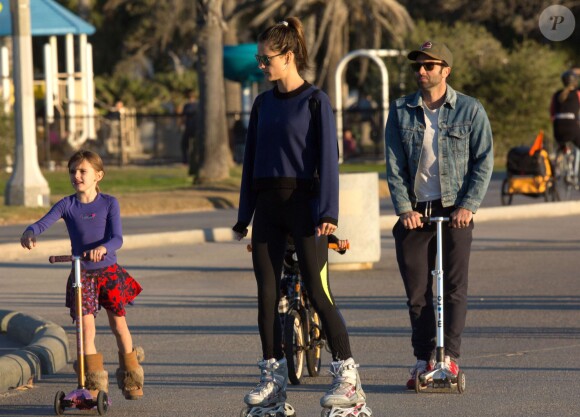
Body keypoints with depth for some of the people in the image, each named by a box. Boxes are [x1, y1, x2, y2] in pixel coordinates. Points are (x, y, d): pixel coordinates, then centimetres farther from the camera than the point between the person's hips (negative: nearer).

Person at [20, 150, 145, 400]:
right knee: (86, 325, -11)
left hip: (109, 271, 0)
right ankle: (94, 384, -4)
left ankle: (131, 379, 24)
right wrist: (29, 233, -40)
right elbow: (43, 223, -16)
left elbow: (117, 238, -14)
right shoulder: (67, 205, -1)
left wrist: (103, 248, -36)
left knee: (118, 325, 7)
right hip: (81, 274, 0)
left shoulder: (109, 203, -3)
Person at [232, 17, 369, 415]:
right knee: (267, 293, 5)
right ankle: (273, 377, 12)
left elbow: (327, 157, -10)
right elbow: (251, 159, 15)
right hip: (267, 206, 6)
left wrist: (328, 212, -18)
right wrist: (244, 215, 14)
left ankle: (348, 377, -6)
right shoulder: (263, 104, 12)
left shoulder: (315, 101, -6)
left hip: (304, 203, -6)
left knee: (318, 292, -9)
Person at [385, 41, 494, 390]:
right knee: (417, 291, 2)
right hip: (415, 212, 2)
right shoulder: (401, 112, 6)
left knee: (455, 287, -4)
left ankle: (450, 357, 0)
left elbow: (483, 161, -1)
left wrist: (468, 205, -11)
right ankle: (423, 359, 10)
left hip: (455, 211, -2)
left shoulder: (470, 110, 0)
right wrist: (404, 208, -7)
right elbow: (394, 164, 4)